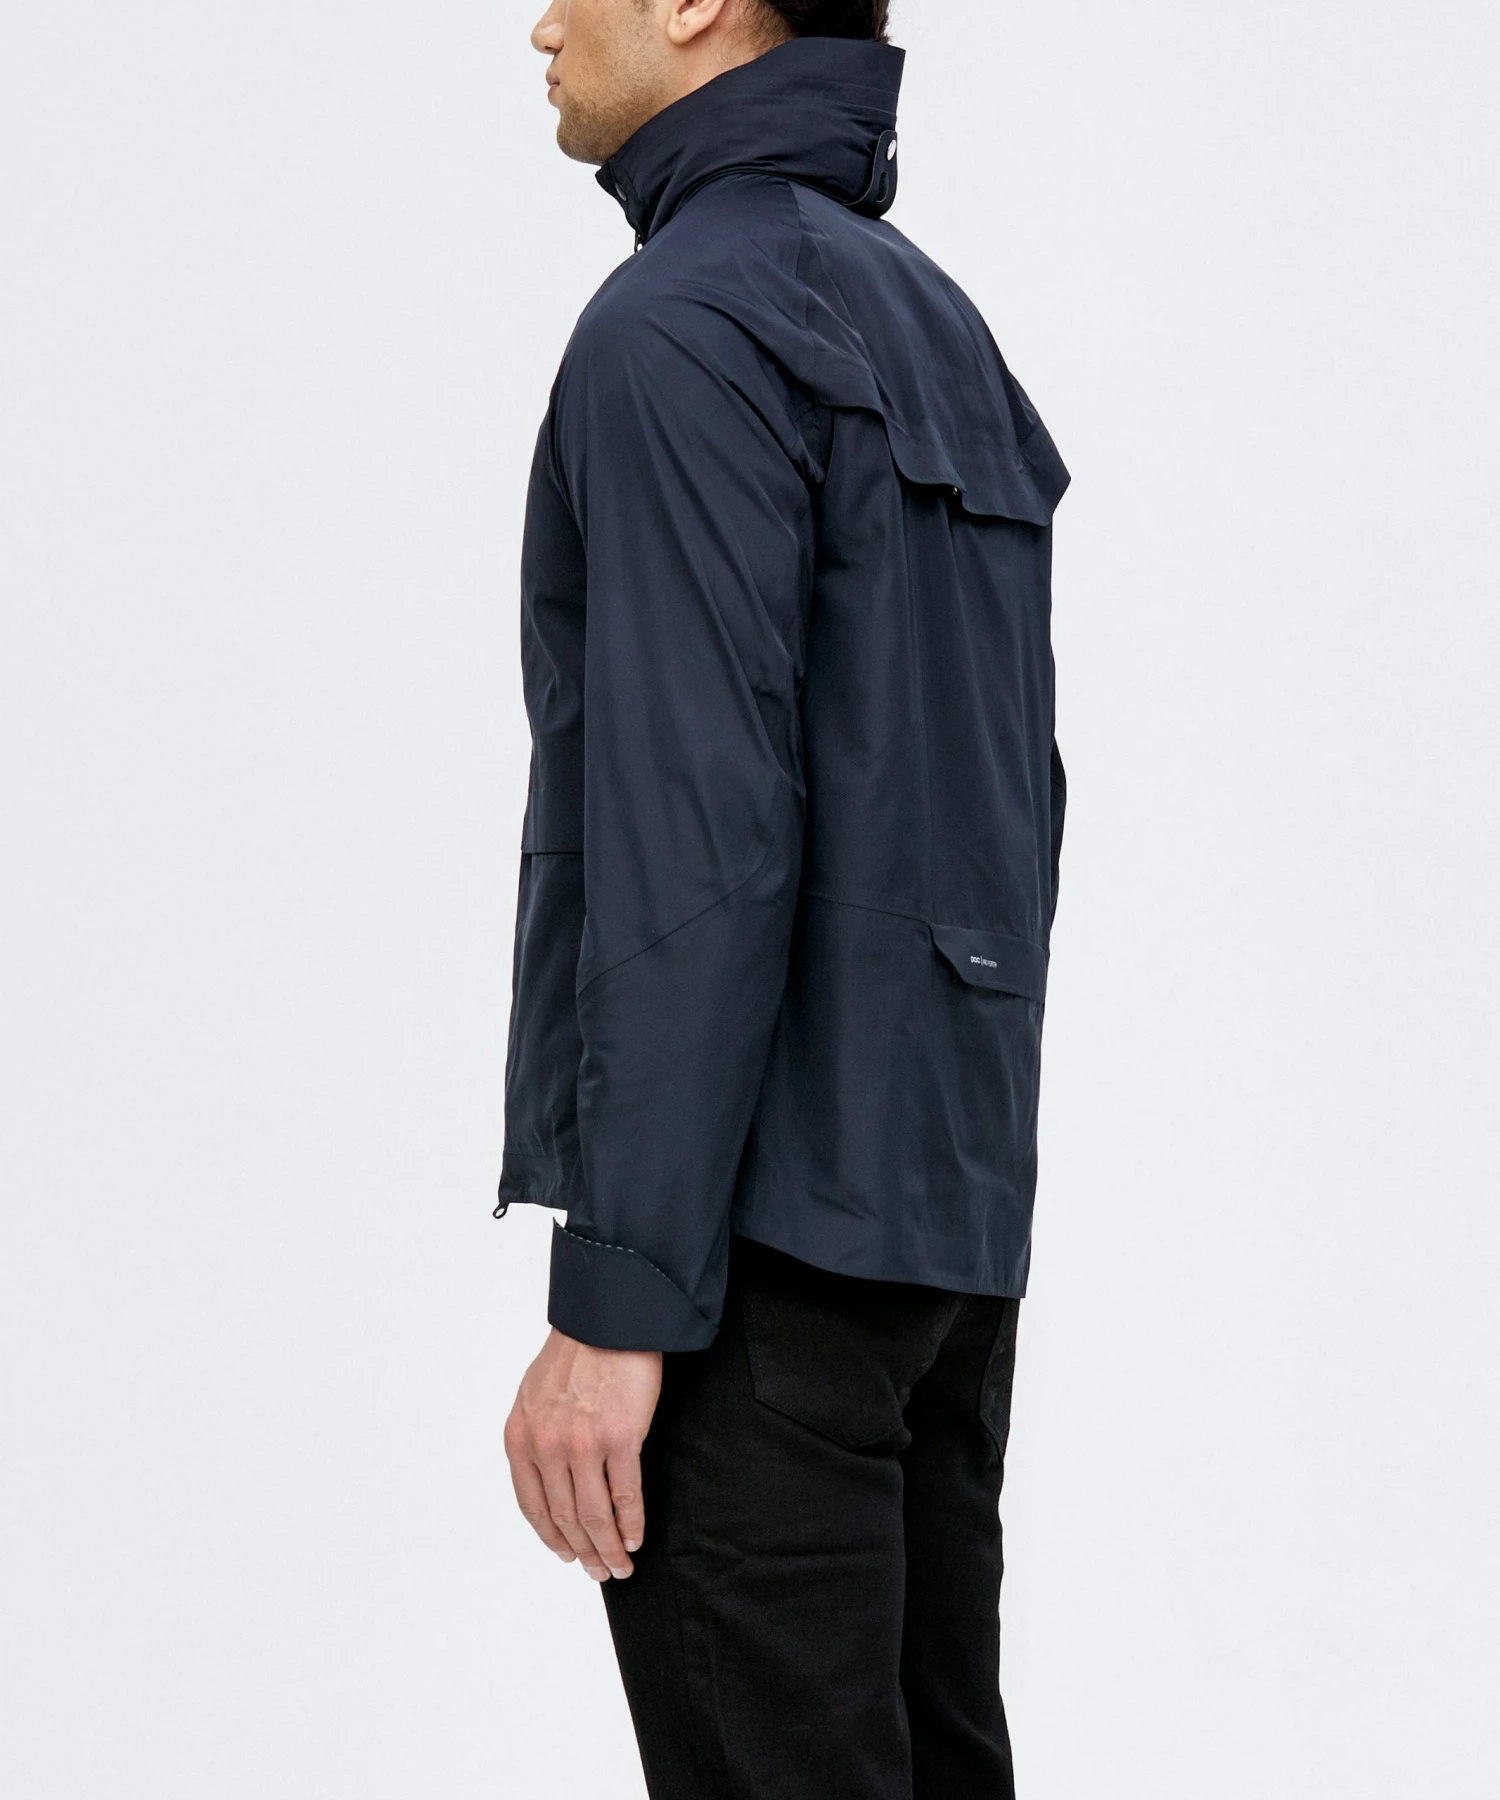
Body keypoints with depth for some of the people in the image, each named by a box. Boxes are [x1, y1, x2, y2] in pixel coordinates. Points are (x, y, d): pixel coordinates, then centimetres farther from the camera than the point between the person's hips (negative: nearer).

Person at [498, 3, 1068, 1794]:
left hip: (773, 1238, -9)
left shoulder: (685, 324, -12)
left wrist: (617, 1298, -19)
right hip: (954, 1197, 10)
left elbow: (696, 834, -20)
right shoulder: (936, 321, 17)